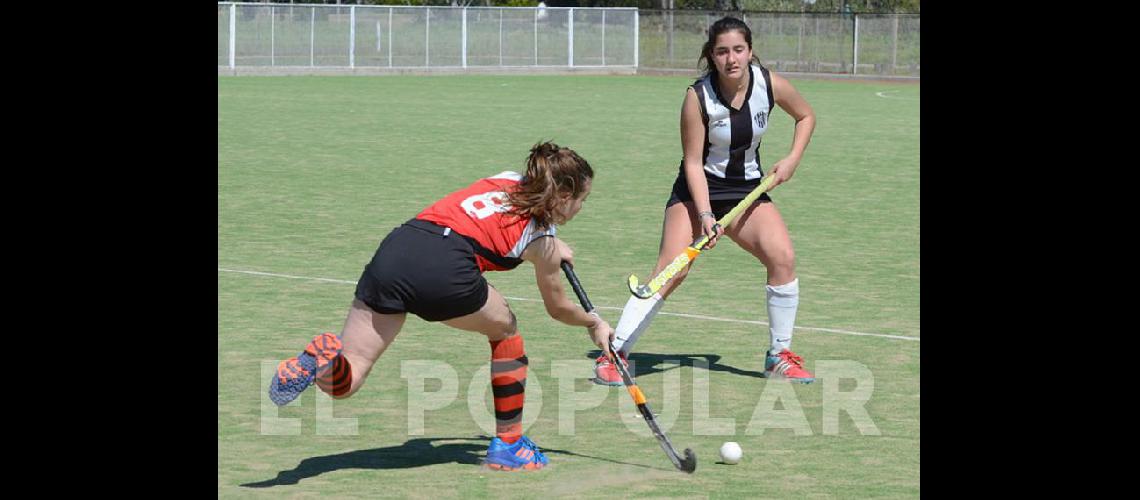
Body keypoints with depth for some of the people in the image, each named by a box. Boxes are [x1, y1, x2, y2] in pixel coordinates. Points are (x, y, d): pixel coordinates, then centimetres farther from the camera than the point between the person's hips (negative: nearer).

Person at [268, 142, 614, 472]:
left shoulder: (506, 180, 30)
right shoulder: (543, 242, 16)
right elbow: (558, 308, 32)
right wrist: (595, 324, 51)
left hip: (394, 247, 5)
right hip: (445, 267, -5)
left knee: (341, 382, 8)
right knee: (504, 330, 27)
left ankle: (323, 359, -27)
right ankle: (508, 444, 30)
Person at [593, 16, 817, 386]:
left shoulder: (771, 85, -11)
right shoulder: (698, 96, -20)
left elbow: (806, 116, 10)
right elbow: (693, 163, -16)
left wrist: (793, 159, -4)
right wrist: (705, 214, -26)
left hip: (748, 188, 3)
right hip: (698, 189, -3)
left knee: (783, 258, -16)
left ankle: (779, 356, 1)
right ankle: (613, 356, -12)